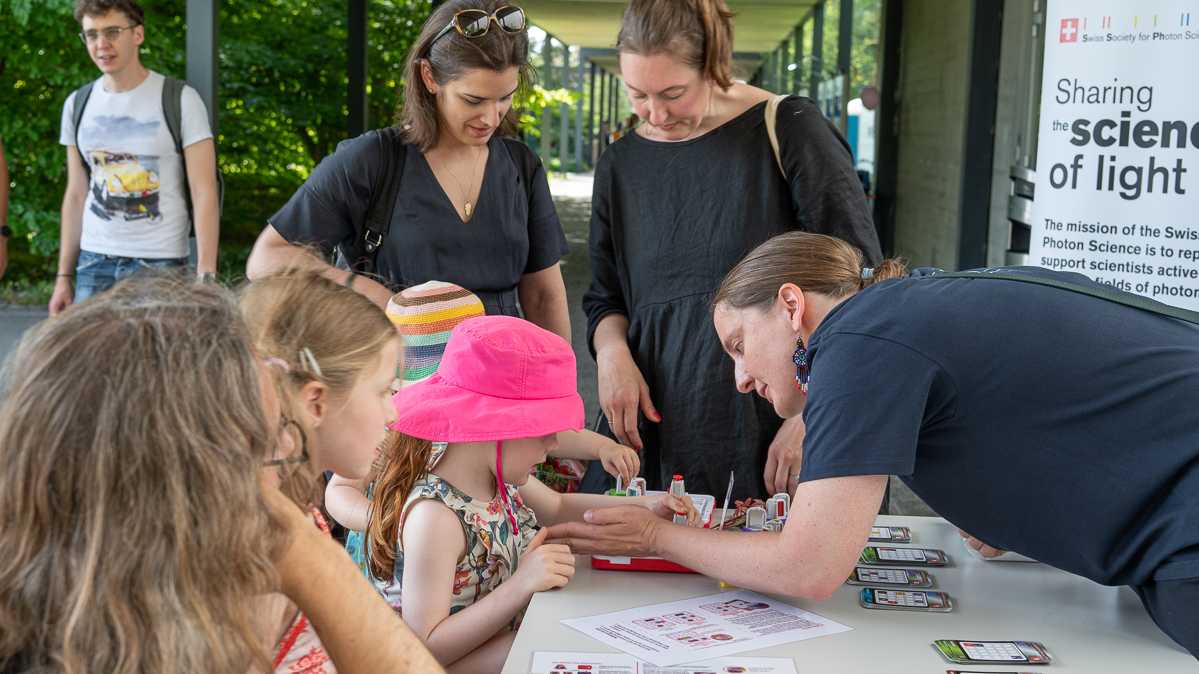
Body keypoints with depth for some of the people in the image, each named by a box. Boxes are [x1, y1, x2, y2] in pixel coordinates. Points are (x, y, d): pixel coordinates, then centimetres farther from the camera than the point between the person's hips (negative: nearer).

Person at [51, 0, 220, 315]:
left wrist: (206, 275, -17)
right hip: (93, 261, 4)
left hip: (159, 263, -4)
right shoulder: (77, 104, 8)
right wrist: (64, 276, 10)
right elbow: (76, 195, 13)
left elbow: (204, 193, -9)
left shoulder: (180, 100, -6)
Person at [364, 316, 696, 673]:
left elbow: (556, 507, 18)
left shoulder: (497, 471, -4)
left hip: (513, 635, 8)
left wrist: (643, 505, 5)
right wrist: (521, 584, -35)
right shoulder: (434, 516, -30)